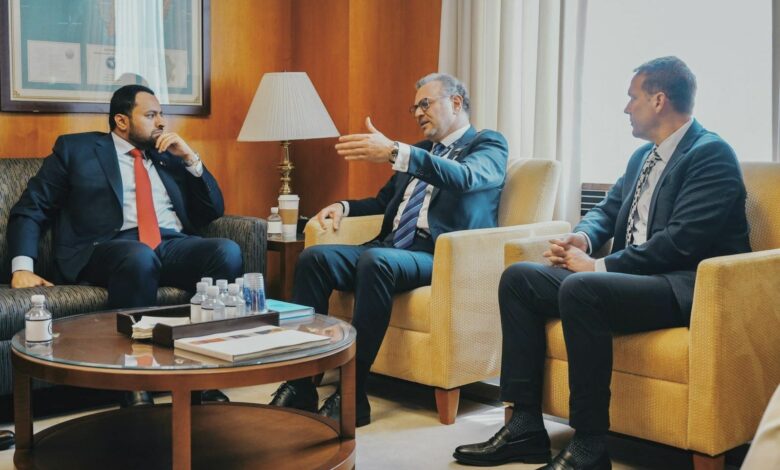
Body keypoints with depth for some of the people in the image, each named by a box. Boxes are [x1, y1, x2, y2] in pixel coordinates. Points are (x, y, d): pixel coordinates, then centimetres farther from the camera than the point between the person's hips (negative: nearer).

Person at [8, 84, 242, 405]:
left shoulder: (170, 155, 25)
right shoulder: (75, 149, 14)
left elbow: (213, 211, 21)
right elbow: (30, 210, 9)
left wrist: (190, 157, 9)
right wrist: (22, 267, -7)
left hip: (173, 246, 4)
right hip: (108, 248, -4)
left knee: (228, 251, -28)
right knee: (140, 258, -40)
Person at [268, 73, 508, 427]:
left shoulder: (489, 144, 5)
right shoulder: (418, 151, 28)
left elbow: (464, 177, -18)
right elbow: (384, 201, 36)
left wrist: (394, 152, -31)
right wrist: (344, 207, 13)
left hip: (437, 256, -7)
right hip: (389, 248, 7)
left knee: (376, 261, -36)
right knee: (314, 258, -16)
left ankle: (353, 394, -31)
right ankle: (300, 386, -18)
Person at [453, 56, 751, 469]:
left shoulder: (711, 154, -10)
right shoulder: (643, 156, 19)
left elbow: (681, 241, -21)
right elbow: (607, 210, 23)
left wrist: (600, 266, -18)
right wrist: (583, 238, -2)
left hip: (686, 286, -9)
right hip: (630, 276, 10)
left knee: (579, 289, -35)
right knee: (518, 278, -1)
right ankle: (525, 427, -4)